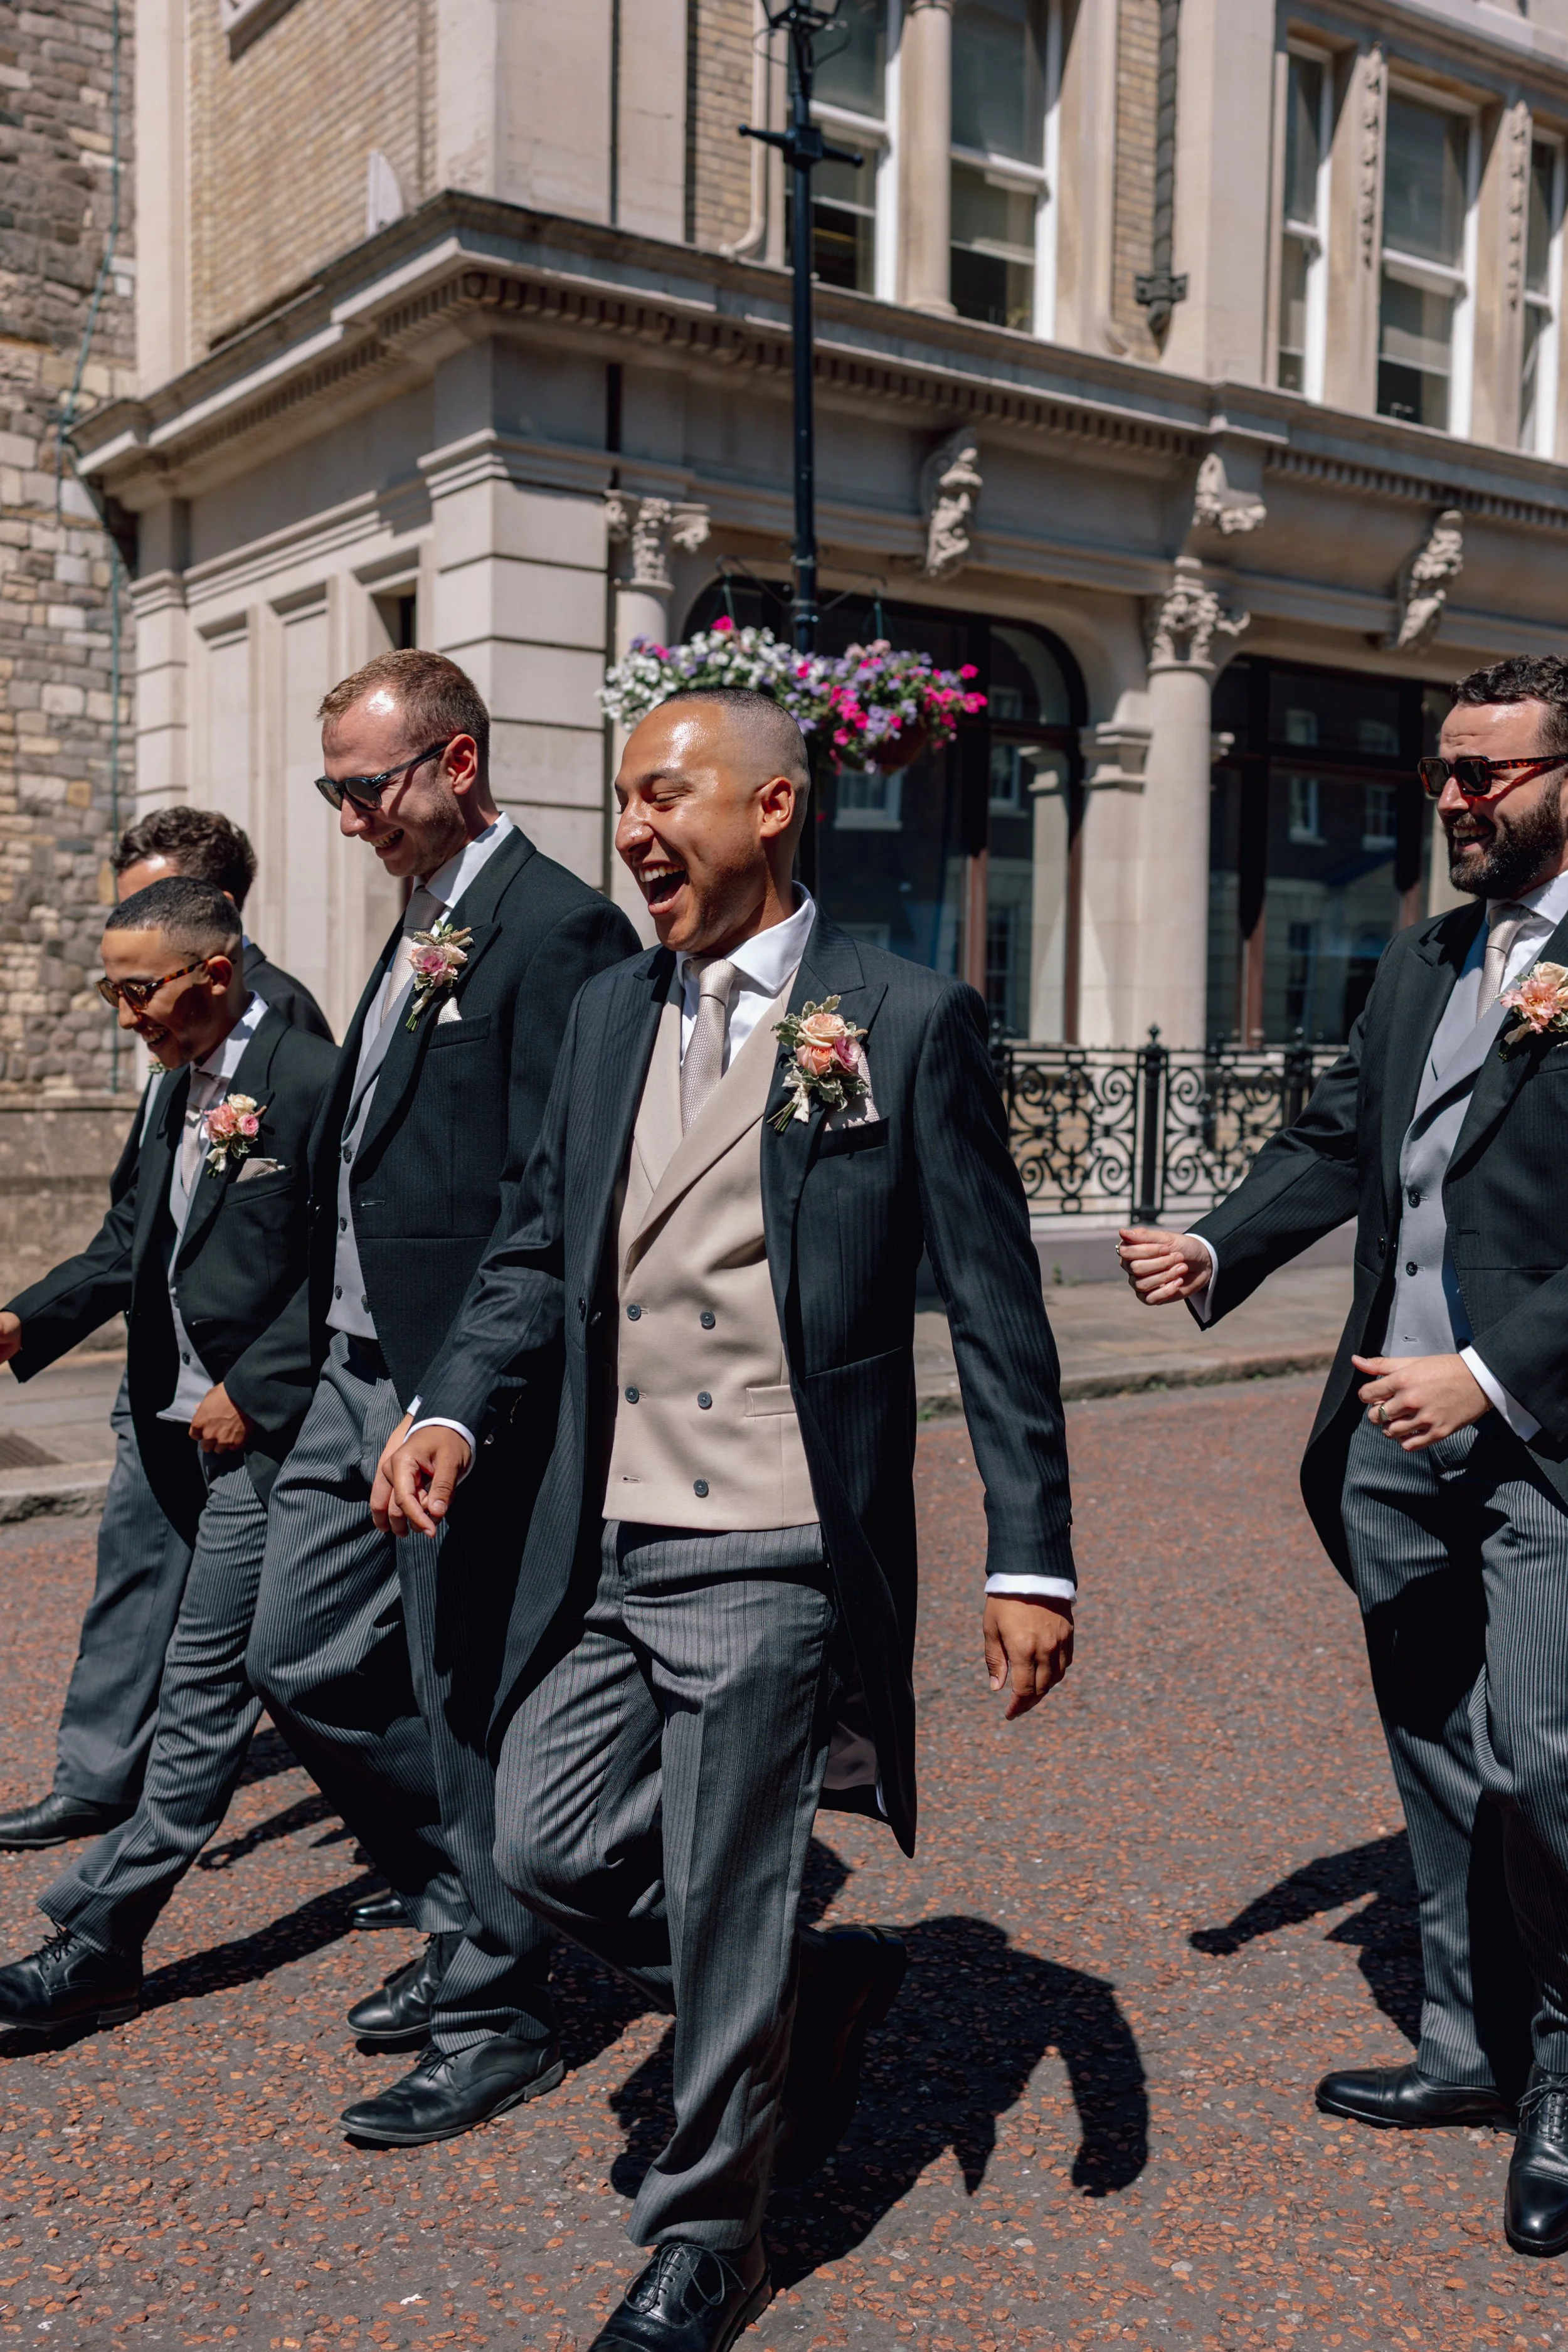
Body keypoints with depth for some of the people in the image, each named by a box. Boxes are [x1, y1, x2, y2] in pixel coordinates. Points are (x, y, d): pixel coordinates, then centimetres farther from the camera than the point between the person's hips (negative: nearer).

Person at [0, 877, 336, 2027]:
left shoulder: (312, 1080, -15)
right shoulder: (183, 1085, 13)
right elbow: (131, 1240, 15)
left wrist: (251, 1392, -16)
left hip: (262, 1432, -9)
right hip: (184, 1425, 9)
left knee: (205, 1684, -3)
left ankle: (100, 1941, 3)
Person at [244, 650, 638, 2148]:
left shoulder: (555, 929, -15)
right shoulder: (423, 922, 15)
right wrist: (311, 1339, 13)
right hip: (358, 1374, 10)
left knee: (465, 1702, 4)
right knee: (301, 1661, 15)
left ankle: (494, 2017, 24)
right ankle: (468, 1912, 34)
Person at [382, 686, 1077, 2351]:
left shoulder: (907, 1021, -6)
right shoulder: (607, 1015, 10)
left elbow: (994, 1310, -6)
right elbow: (539, 1249, 16)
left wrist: (1029, 1558, -9)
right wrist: (452, 1405, -2)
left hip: (775, 1558, -6)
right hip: (601, 1544, 6)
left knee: (724, 1907, 6)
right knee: (547, 1850, 10)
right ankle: (812, 1984, 36)